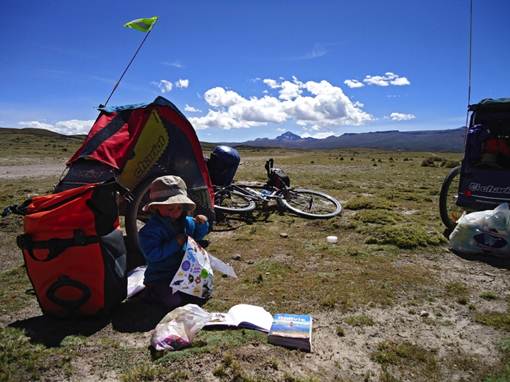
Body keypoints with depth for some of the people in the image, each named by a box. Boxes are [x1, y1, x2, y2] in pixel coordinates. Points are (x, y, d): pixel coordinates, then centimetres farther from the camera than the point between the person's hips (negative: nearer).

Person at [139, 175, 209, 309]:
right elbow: (152, 255, -26)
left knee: (201, 296, -3)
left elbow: (197, 235, 19)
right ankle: (152, 292, 8)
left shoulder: (186, 222, 2)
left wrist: (202, 224, -4)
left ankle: (175, 290, 19)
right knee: (174, 301, -21)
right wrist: (175, 243, -28)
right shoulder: (151, 229, -18)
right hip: (160, 277, -5)